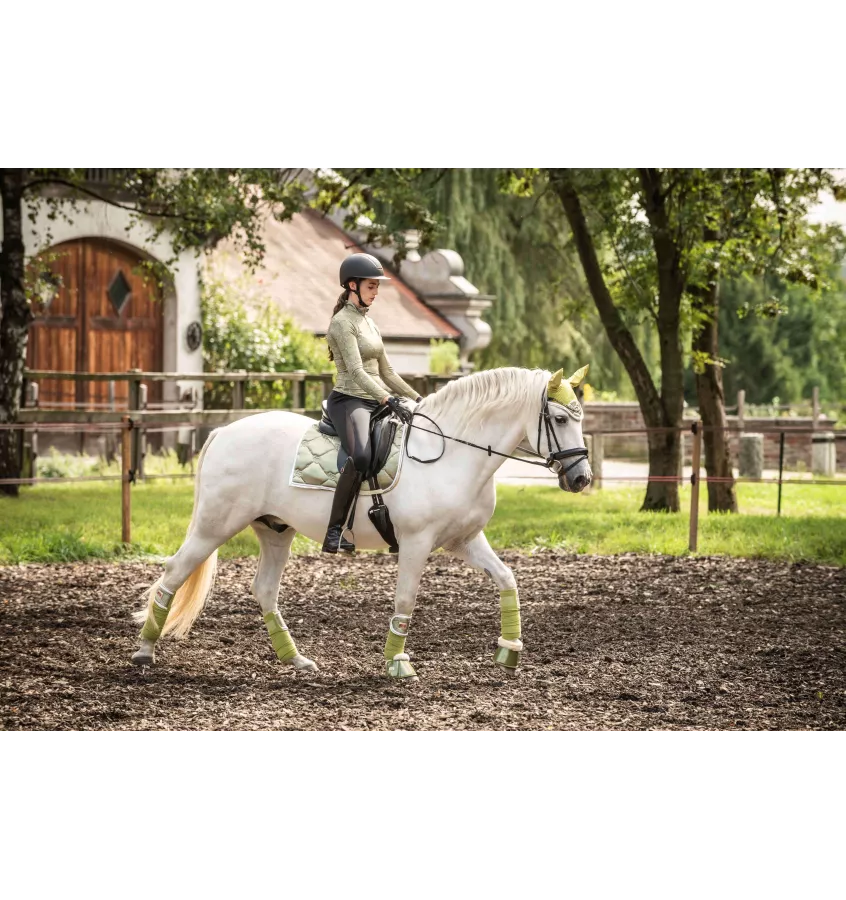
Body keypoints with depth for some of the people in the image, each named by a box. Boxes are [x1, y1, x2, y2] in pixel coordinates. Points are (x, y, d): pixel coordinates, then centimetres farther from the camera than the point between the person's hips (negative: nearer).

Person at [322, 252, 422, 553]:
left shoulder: (368, 322, 19)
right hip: (349, 401, -9)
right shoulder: (343, 322, -8)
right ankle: (334, 531, -32)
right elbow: (356, 371, -20)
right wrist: (390, 400, -30)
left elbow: (386, 372, 24)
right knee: (360, 456, -36)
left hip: (375, 402, 9)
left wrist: (418, 398, 16)